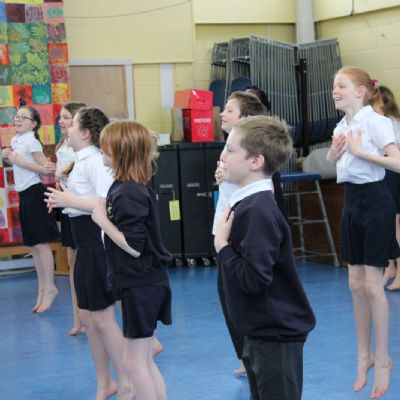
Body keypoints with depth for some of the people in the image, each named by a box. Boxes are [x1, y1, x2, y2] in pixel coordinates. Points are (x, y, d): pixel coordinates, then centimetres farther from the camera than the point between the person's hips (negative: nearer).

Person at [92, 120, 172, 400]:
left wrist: (102, 220, -17)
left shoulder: (128, 193, -21)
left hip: (141, 285, -10)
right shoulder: (132, 187, 7)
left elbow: (134, 246, -23)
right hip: (145, 281, 10)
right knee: (145, 360, 16)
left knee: (135, 361, 1)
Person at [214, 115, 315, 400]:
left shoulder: (259, 211, -22)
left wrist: (222, 245, -18)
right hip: (261, 331, 9)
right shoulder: (249, 204, 5)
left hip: (276, 335, -9)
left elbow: (253, 278, -27)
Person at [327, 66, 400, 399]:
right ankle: (364, 354, 21)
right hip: (352, 201, 8)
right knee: (356, 284, 10)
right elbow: (333, 160, 25)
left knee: (372, 285, -4)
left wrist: (361, 150, -25)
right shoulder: (341, 126, 9)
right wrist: (334, 152, 3)